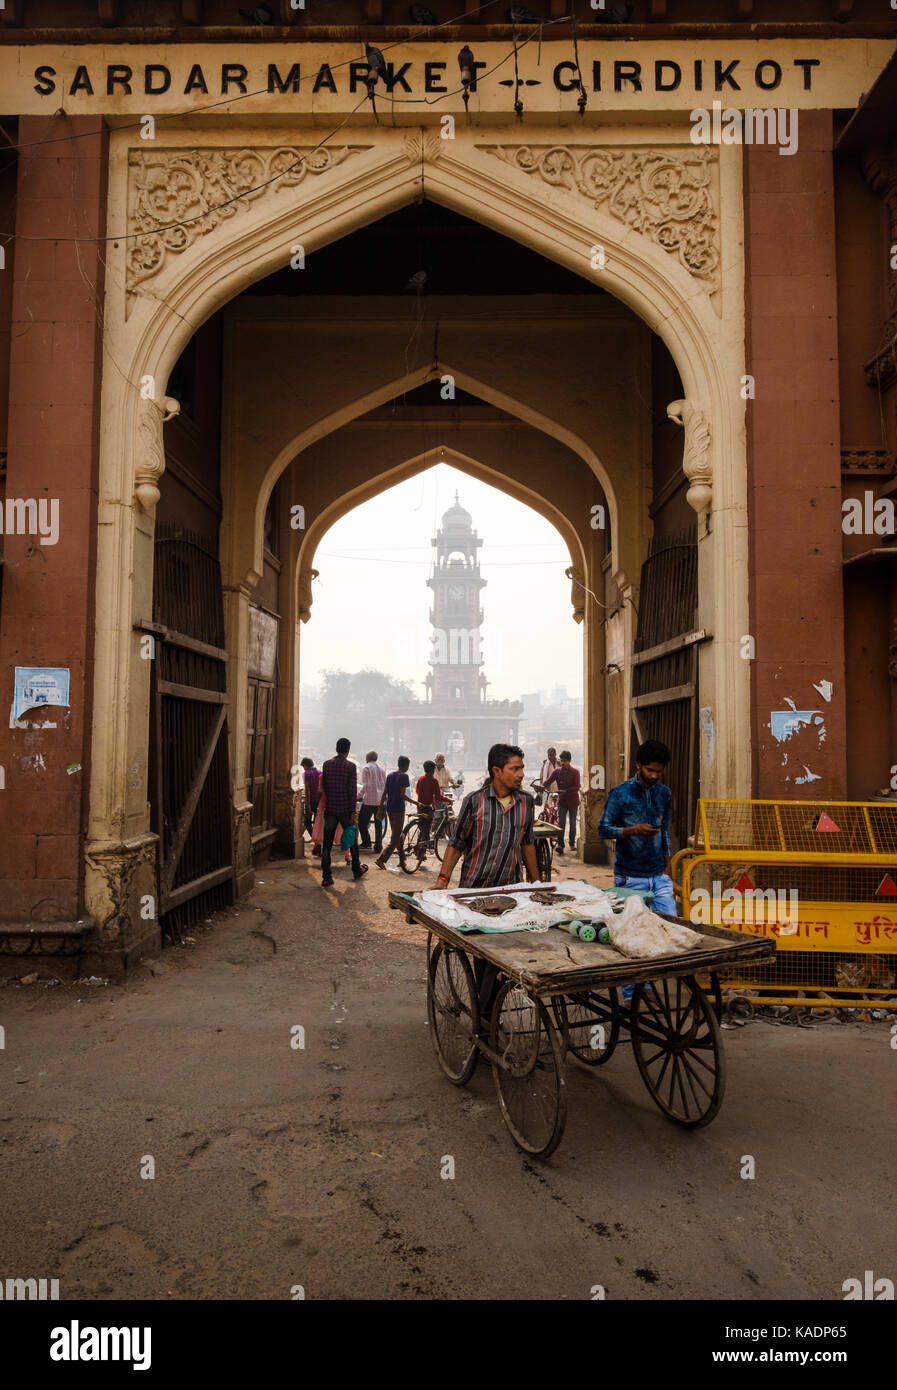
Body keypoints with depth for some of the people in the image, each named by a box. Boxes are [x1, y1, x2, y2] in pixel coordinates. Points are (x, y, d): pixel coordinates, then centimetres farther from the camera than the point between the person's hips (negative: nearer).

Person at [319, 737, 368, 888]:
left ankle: (326, 878, -1)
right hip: (345, 809, -2)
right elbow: (352, 790, -13)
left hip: (330, 809, 2)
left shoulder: (327, 764, 2)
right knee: (352, 840, 17)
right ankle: (357, 870, 31)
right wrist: (353, 810, -8)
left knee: (327, 844, 2)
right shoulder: (351, 766, -9)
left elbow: (323, 786, 9)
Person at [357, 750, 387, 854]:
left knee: (362, 822, 8)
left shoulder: (366, 768, -6)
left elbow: (365, 785, -13)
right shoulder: (382, 767, 10)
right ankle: (378, 847, 8)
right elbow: (386, 784, 12)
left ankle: (366, 843, 4)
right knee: (378, 824, 9)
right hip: (381, 800, 5)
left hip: (369, 800, -5)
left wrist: (359, 796, -3)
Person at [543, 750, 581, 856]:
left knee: (572, 823, 9)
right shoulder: (557, 771, 0)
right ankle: (560, 845, -10)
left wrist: (565, 791, -26)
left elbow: (577, 787, -14)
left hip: (573, 800, -1)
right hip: (561, 800, 1)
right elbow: (547, 781, -6)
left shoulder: (575, 771, -7)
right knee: (561, 823, -8)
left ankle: (572, 843, 25)